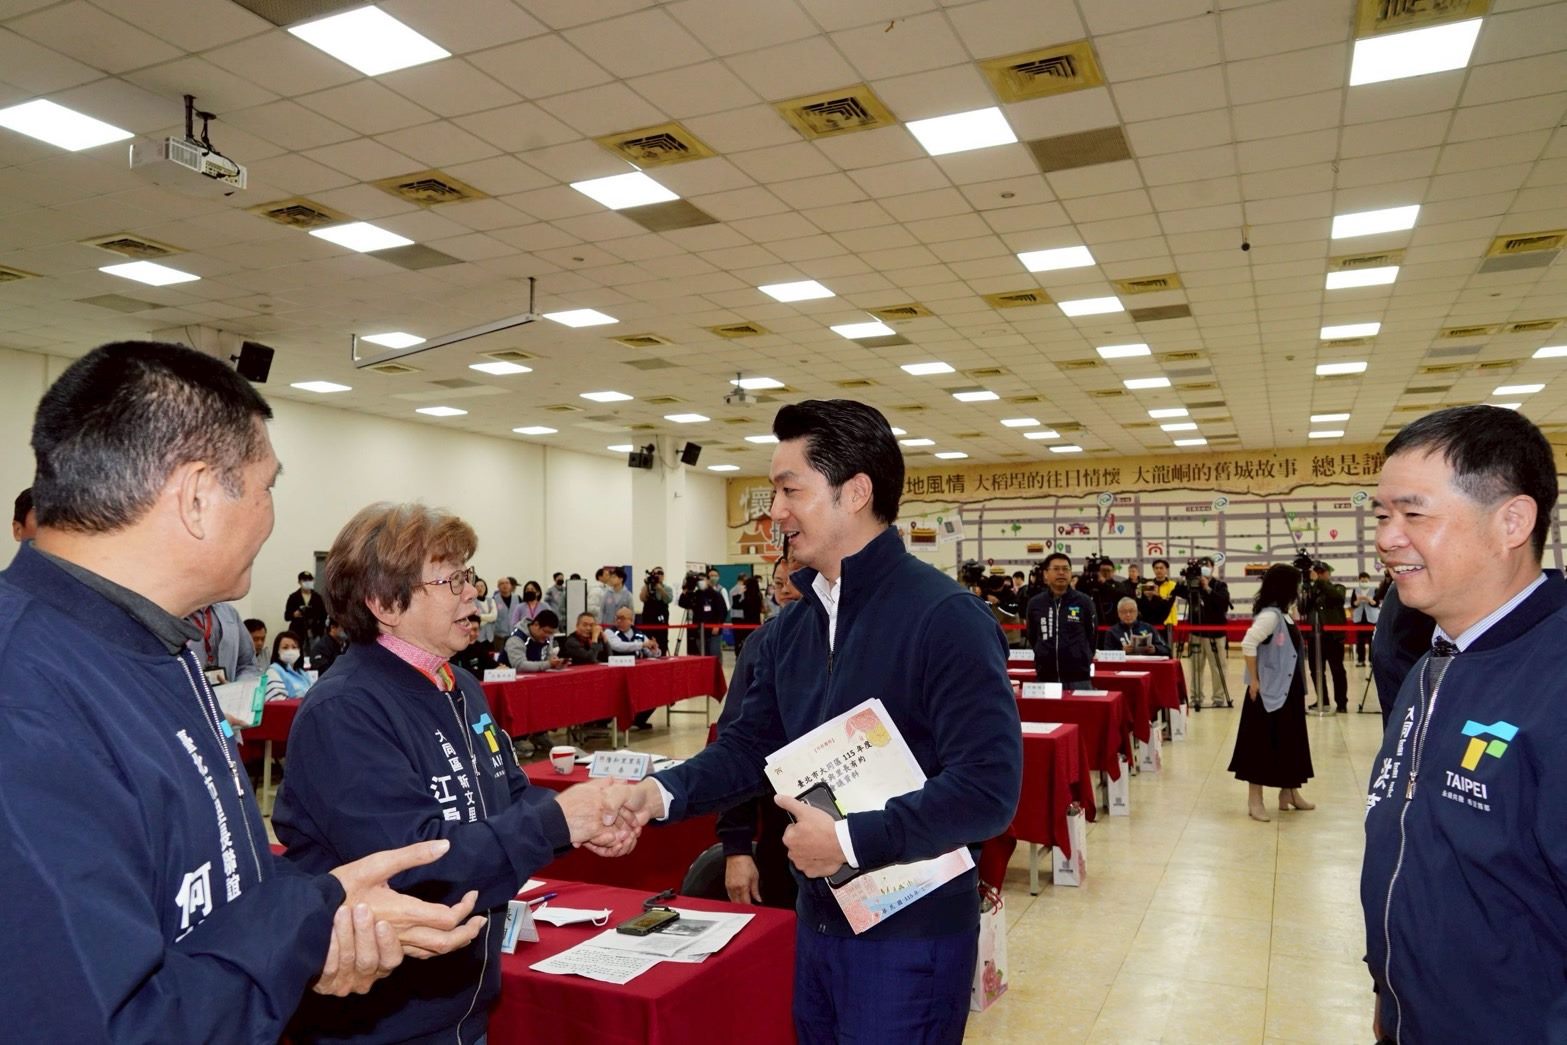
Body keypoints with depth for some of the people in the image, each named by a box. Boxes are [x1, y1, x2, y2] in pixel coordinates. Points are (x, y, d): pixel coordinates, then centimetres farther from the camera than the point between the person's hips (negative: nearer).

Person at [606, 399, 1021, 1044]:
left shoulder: (945, 618, -20)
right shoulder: (790, 628, 5)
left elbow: (988, 788, -25)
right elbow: (749, 746, 7)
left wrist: (849, 840, -24)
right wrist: (663, 792, -10)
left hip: (911, 933, -7)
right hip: (818, 920, 7)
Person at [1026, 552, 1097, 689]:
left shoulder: (1084, 602, -2)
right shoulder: (1035, 604, 2)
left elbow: (1092, 635, 8)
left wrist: (1082, 659, 11)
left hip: (1078, 678, -1)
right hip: (1045, 678, 2)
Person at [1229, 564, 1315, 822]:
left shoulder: (1283, 615, 10)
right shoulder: (1270, 615, -18)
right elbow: (1248, 645, -26)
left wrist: (1300, 686, 14)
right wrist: (1253, 681, -22)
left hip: (1288, 689, 9)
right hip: (1270, 690, -9)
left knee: (1290, 741, 16)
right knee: (1262, 742, -2)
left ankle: (1288, 792, 29)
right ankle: (1255, 799, 5)